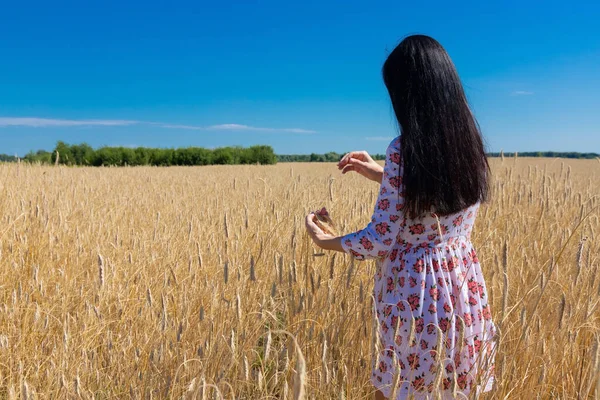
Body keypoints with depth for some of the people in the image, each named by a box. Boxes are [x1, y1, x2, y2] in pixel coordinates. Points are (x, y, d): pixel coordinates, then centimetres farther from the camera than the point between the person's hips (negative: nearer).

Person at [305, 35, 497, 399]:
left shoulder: (403, 151, -20)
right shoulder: (470, 143, -1)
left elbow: (380, 241, -15)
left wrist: (324, 240, 1)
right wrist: (380, 174, 17)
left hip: (415, 293, -6)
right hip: (465, 288, 6)